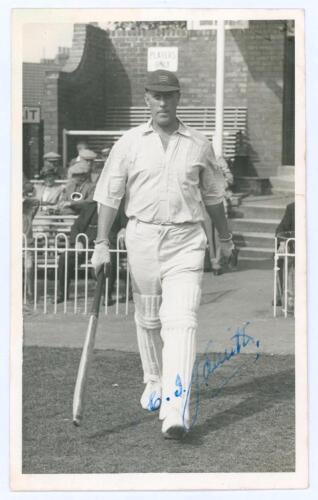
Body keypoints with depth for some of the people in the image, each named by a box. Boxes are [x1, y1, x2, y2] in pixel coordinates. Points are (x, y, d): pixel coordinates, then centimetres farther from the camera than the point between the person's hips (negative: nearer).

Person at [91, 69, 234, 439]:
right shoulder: (129, 143, 3)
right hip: (142, 237, 1)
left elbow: (212, 196, 17)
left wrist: (225, 237, 25)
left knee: (181, 319, -14)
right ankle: (153, 383, 36)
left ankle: (176, 408, -19)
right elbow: (109, 195, 1)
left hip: (186, 241, -1)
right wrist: (101, 243, -7)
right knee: (147, 319, 13)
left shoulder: (199, 145, 5)